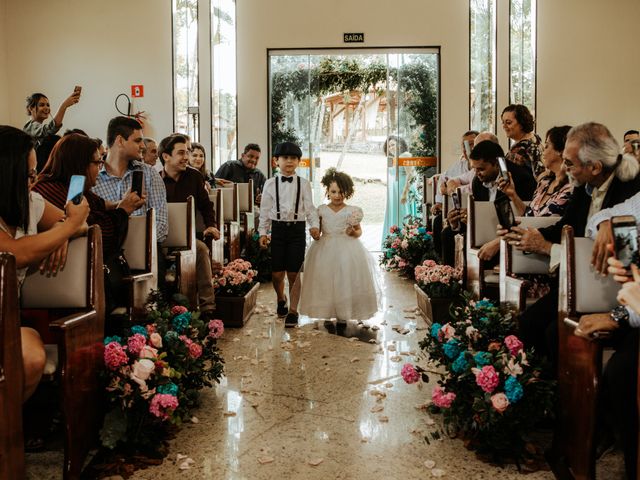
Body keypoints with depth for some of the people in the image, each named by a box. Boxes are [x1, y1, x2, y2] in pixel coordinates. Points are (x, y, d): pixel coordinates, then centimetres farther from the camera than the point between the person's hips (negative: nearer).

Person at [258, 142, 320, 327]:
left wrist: (314, 226, -13)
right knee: (276, 273, 5)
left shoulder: (304, 184, 3)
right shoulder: (270, 183, 4)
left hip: (297, 229, -1)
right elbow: (265, 210, 6)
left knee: (293, 273, 0)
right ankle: (281, 299, 35)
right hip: (278, 228, 1)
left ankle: (293, 310, 12)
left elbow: (310, 208, 2)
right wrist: (263, 232, 1)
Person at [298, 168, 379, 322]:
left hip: (347, 249, -1)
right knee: (325, 278, 0)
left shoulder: (352, 211, 1)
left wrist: (353, 232, -13)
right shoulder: (321, 210, 4)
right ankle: (327, 311, 13)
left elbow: (359, 231, 8)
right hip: (325, 249, 1)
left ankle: (343, 313, 8)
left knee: (346, 278, -4)